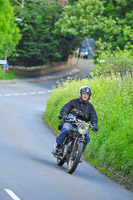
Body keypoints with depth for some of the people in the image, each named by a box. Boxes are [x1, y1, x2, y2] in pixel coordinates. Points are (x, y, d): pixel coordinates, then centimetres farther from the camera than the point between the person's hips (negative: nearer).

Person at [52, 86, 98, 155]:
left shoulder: (90, 106, 18)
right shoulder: (73, 102, 9)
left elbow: (94, 117, 10)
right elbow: (63, 110, 1)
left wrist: (94, 124, -13)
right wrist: (64, 116, -23)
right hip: (70, 122, -2)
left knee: (86, 137, -25)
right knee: (66, 129, -36)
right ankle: (57, 146, -24)